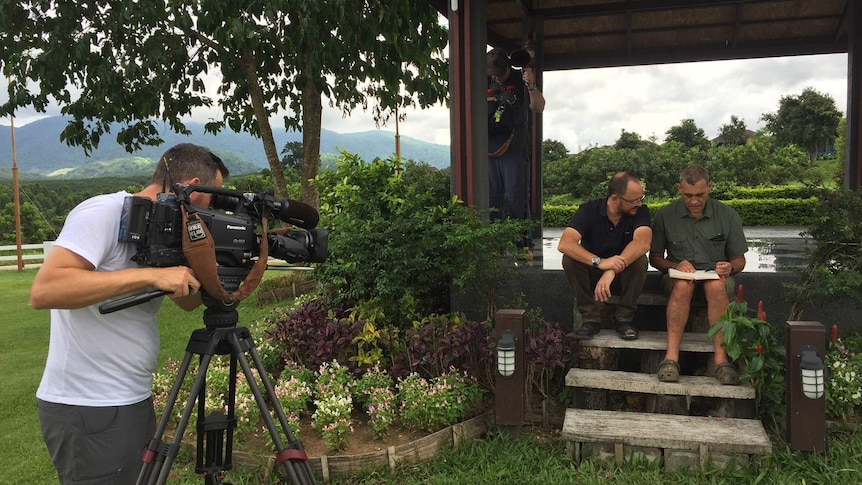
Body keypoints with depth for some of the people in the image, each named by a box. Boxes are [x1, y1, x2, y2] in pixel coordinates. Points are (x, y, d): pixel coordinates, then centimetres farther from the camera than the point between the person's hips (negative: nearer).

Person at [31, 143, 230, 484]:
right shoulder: (104, 213, -16)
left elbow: (187, 301, 16)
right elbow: (44, 290, -28)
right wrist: (151, 275, -29)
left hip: (134, 401, 8)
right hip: (87, 410, -8)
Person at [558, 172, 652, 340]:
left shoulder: (640, 211, -14)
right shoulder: (589, 210, -16)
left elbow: (643, 243, -35)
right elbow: (565, 244, -31)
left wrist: (612, 270, -49)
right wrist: (599, 262, -47)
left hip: (624, 276, 0)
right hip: (592, 274, 0)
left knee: (640, 260, -30)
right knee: (570, 259, -28)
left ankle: (624, 318, -12)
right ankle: (590, 318, -16)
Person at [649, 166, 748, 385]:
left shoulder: (728, 216, 2)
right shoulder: (665, 216, 0)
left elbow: (739, 260, 9)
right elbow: (655, 258, 5)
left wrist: (730, 267, -14)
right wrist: (675, 266, -14)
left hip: (715, 275, 1)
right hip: (679, 275, 0)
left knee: (716, 286, -36)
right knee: (683, 285, -37)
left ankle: (721, 359, -37)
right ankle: (671, 357, -41)